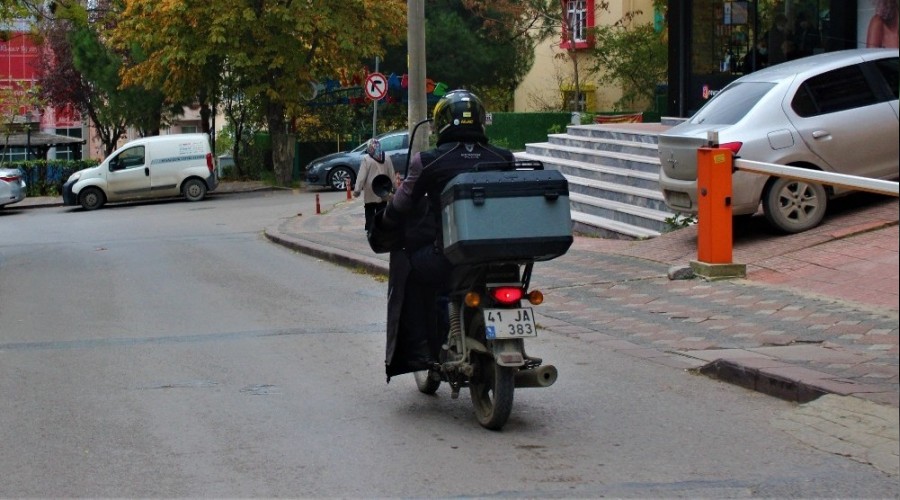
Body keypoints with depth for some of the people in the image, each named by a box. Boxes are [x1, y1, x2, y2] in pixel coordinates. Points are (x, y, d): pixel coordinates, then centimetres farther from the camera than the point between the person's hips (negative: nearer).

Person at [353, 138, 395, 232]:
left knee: (370, 213, 3)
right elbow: (391, 174, 6)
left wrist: (357, 190, -8)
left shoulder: (366, 159, -10)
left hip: (371, 191, -4)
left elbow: (361, 176, -12)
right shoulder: (387, 158, 3)